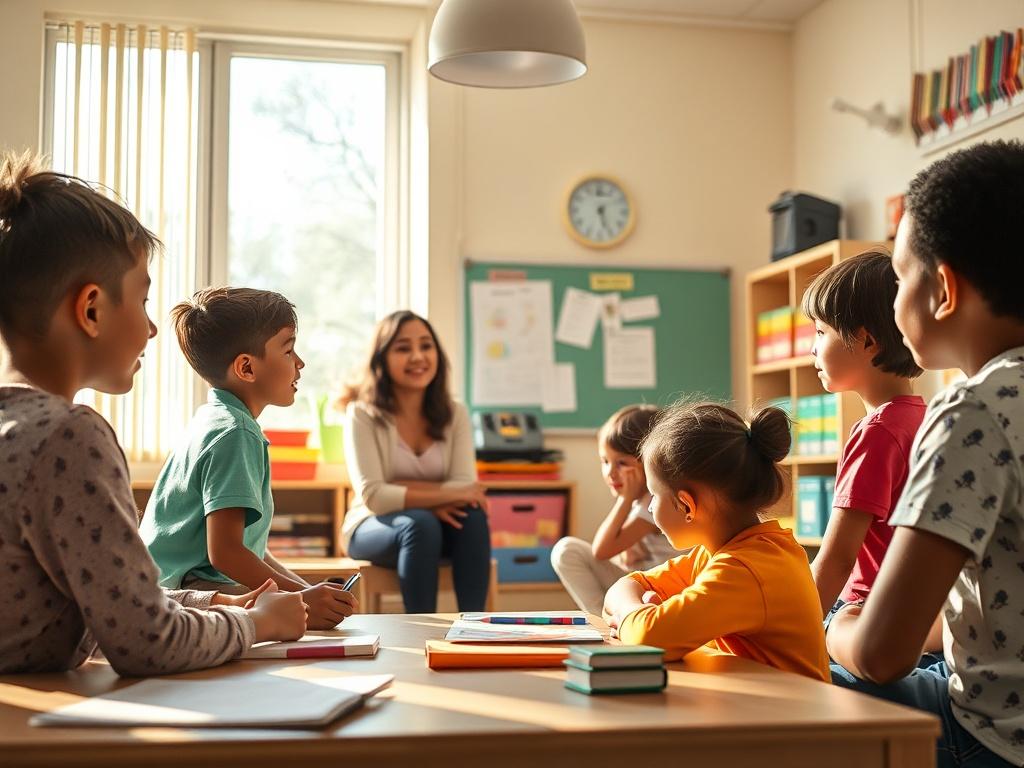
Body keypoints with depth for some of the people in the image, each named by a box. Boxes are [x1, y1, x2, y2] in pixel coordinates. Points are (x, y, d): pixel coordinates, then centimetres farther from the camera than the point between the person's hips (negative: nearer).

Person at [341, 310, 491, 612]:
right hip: (374, 527, -3)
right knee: (420, 523, -35)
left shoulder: (454, 413, 0)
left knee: (473, 515, -28)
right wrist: (445, 495, -27)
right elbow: (373, 496, -21)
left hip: (437, 525, 4)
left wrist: (406, 489, -23)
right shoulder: (363, 414, -12)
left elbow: (466, 487, -10)